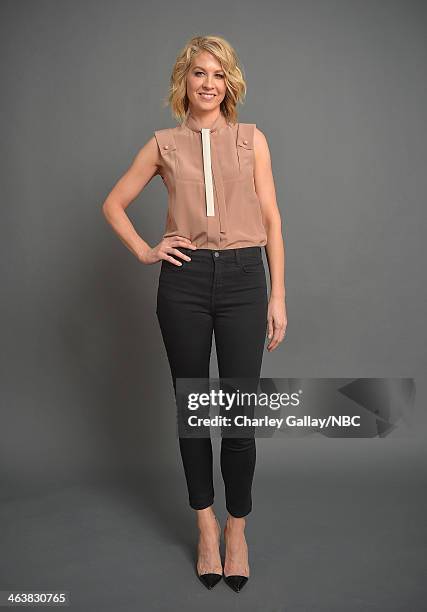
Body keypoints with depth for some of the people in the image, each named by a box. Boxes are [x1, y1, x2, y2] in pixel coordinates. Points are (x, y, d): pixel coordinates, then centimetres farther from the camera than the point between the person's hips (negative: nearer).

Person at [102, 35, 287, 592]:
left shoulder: (252, 139, 9)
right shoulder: (164, 144, 10)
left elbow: (271, 218, 5)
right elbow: (113, 203, 16)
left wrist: (278, 296, 0)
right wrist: (145, 252, 2)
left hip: (243, 278, 0)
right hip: (185, 279, 1)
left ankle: (236, 526, 21)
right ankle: (206, 525, 26)